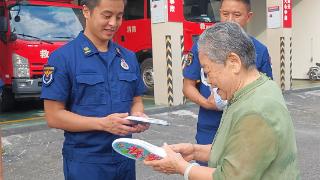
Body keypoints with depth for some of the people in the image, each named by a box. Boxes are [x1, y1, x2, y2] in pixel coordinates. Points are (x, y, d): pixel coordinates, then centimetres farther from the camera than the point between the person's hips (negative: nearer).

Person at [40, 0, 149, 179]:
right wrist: (103, 123, -23)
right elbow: (54, 115, -13)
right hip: (85, 162, -5)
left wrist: (138, 117, -10)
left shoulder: (129, 57, 5)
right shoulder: (62, 57, -11)